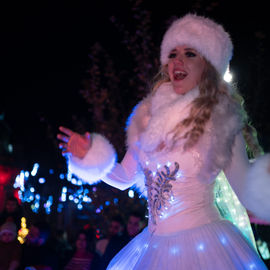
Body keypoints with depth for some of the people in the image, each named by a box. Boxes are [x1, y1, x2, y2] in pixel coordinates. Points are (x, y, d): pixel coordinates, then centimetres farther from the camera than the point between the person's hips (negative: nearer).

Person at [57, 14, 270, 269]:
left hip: (205, 248, -4)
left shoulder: (221, 122, -7)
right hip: (154, 246, 5)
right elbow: (124, 179, 15)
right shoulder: (149, 117, 5)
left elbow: (248, 192, -8)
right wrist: (91, 156, 2)